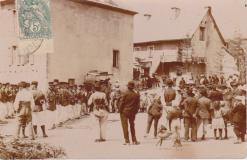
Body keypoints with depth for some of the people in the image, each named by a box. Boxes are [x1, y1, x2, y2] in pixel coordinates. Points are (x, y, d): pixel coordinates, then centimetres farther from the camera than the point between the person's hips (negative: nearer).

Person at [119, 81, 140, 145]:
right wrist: (135, 111, 15)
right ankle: (134, 140, 16)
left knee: (125, 126, 2)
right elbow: (138, 104, 4)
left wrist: (120, 110, 1)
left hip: (124, 112, -4)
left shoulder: (125, 94, -13)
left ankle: (127, 141, -2)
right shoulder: (136, 95, -2)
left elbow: (121, 103, -11)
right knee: (132, 126, 15)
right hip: (132, 112, 4)